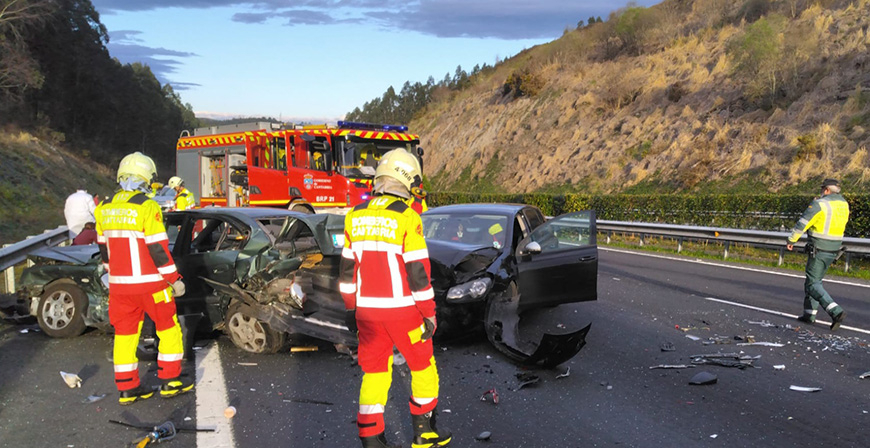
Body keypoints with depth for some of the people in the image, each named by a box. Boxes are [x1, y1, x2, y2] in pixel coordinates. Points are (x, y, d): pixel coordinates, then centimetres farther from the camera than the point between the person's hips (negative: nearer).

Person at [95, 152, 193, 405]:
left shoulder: (105, 208, 6)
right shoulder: (146, 207, -15)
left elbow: (104, 248, 14)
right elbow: (158, 248, -16)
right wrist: (174, 279, -9)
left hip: (119, 284, 6)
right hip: (149, 283, -6)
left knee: (125, 333, 12)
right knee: (168, 328, 8)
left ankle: (127, 389, 16)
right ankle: (170, 382, 11)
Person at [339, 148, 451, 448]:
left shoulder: (355, 215, 2)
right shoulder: (407, 217, -15)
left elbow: (348, 267, 7)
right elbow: (418, 271, -15)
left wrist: (350, 308, 16)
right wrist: (429, 314, -7)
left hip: (367, 310, 5)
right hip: (402, 310, -5)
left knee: (374, 372, 13)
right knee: (423, 366, 14)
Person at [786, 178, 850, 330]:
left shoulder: (820, 204, -15)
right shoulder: (844, 204, 8)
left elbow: (802, 223, -14)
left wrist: (791, 240, -2)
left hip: (818, 250, -8)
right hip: (833, 251, 8)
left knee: (813, 284, -4)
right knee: (814, 280, 19)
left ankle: (836, 312, -18)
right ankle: (809, 314, 21)